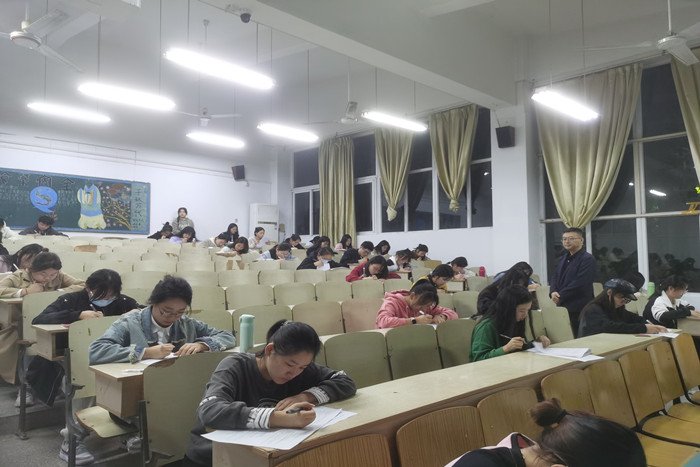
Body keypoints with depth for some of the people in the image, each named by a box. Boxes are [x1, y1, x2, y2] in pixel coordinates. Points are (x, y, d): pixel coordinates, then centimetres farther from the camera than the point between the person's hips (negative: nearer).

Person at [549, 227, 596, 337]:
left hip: (579, 309, -8)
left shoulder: (587, 259, -8)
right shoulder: (563, 259, 20)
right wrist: (553, 292, -4)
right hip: (563, 307, 8)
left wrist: (560, 296, -13)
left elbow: (580, 283, -17)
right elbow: (555, 278, 18)